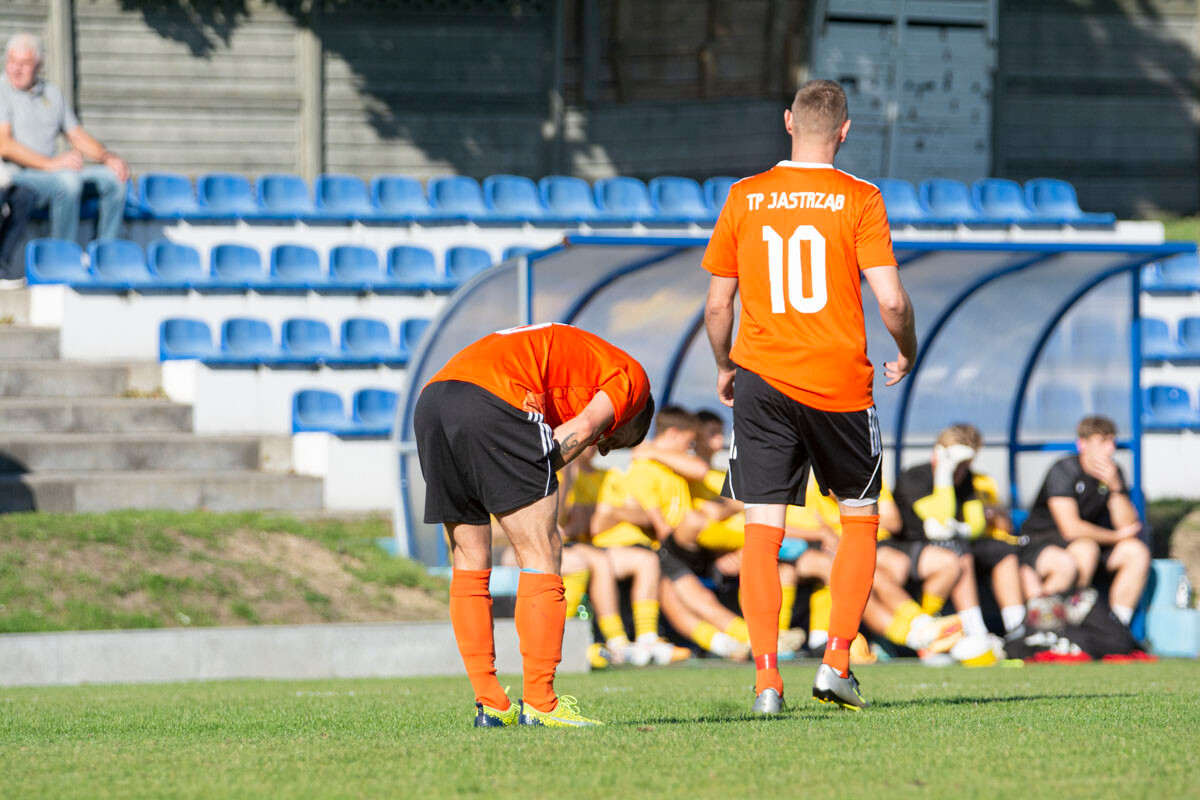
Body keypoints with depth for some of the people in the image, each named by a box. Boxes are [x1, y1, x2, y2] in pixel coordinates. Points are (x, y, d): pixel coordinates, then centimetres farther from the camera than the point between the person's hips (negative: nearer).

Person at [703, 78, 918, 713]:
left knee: (762, 531, 1)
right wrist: (906, 355, 9)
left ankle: (766, 678, -8)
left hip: (762, 380, 1)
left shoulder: (743, 198, 3)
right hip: (840, 383, -1)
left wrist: (724, 368, 23)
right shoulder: (859, 201, -4)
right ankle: (836, 662, 8)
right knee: (860, 518, 16)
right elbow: (891, 301, -11)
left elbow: (717, 306, 6)